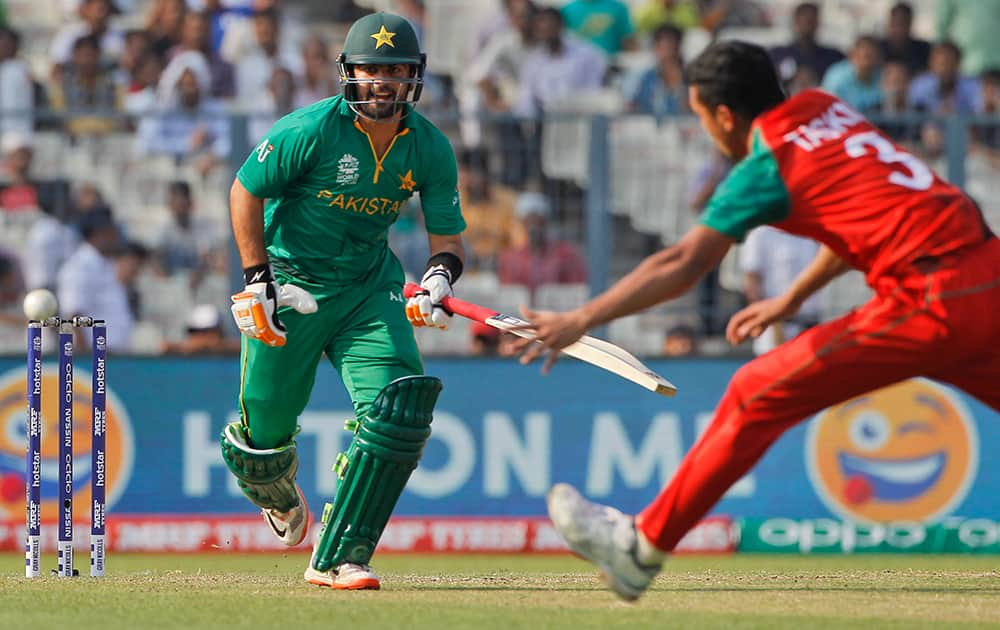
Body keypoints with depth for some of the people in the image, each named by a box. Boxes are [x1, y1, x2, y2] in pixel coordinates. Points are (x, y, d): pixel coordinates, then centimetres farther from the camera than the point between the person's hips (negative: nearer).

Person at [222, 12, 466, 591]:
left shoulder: (430, 149, -8)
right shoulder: (311, 131, -20)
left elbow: (449, 236, -1)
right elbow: (245, 191, -9)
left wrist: (441, 275, -23)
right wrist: (258, 279, -15)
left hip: (369, 288, 3)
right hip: (289, 282, -3)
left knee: (399, 407, -19)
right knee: (263, 437, 2)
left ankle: (338, 559, -12)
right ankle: (279, 495, 43)